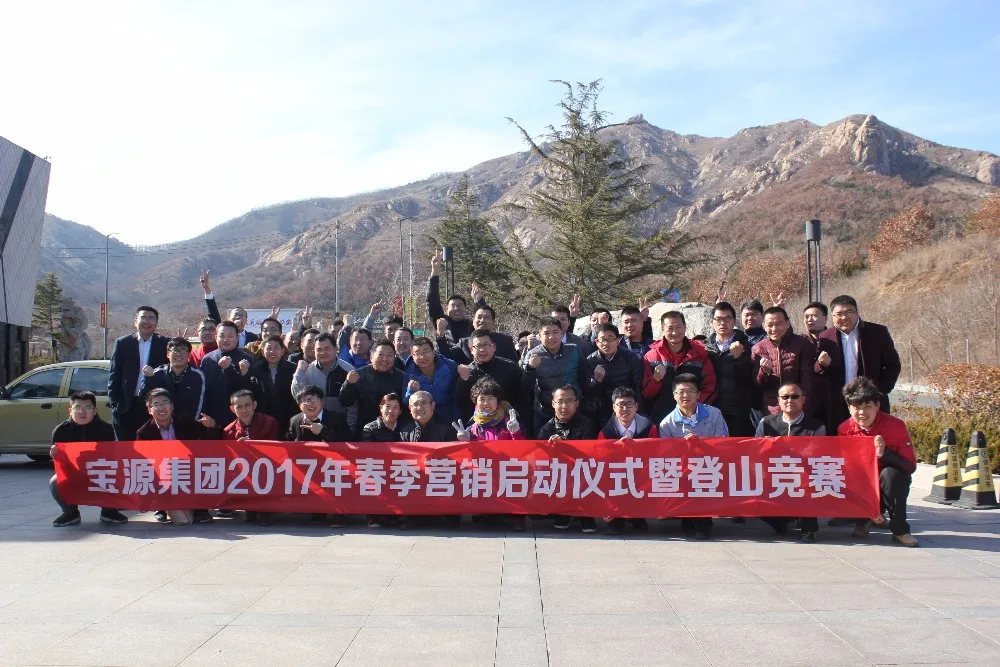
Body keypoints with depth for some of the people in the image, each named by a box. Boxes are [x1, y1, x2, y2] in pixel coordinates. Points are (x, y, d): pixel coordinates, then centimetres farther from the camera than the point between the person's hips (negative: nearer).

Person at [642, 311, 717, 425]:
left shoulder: (699, 354, 5)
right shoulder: (651, 356, 5)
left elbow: (709, 388, 5)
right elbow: (646, 393, 5)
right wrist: (655, 379, -14)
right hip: (660, 419, 0)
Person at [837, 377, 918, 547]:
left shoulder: (896, 426, -16)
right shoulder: (845, 429, -10)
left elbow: (911, 467, -16)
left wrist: (884, 453, -34)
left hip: (890, 484, -2)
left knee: (890, 473, -34)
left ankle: (900, 530, -18)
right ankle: (863, 520, 5)